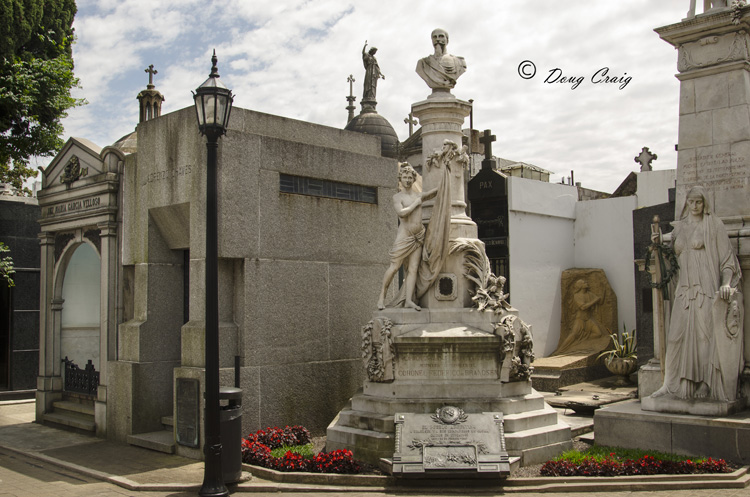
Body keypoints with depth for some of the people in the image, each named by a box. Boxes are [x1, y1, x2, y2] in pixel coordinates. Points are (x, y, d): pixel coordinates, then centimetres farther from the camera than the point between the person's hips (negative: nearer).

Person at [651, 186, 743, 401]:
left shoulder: (714, 225, 1)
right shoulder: (679, 228, 16)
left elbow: (726, 256, -3)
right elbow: (674, 258, 21)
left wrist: (726, 283, -16)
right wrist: (659, 244, 4)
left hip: (706, 288, -5)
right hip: (684, 289, 5)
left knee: (705, 334, -4)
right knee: (678, 334, 1)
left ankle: (706, 386, 4)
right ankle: (674, 385, 5)